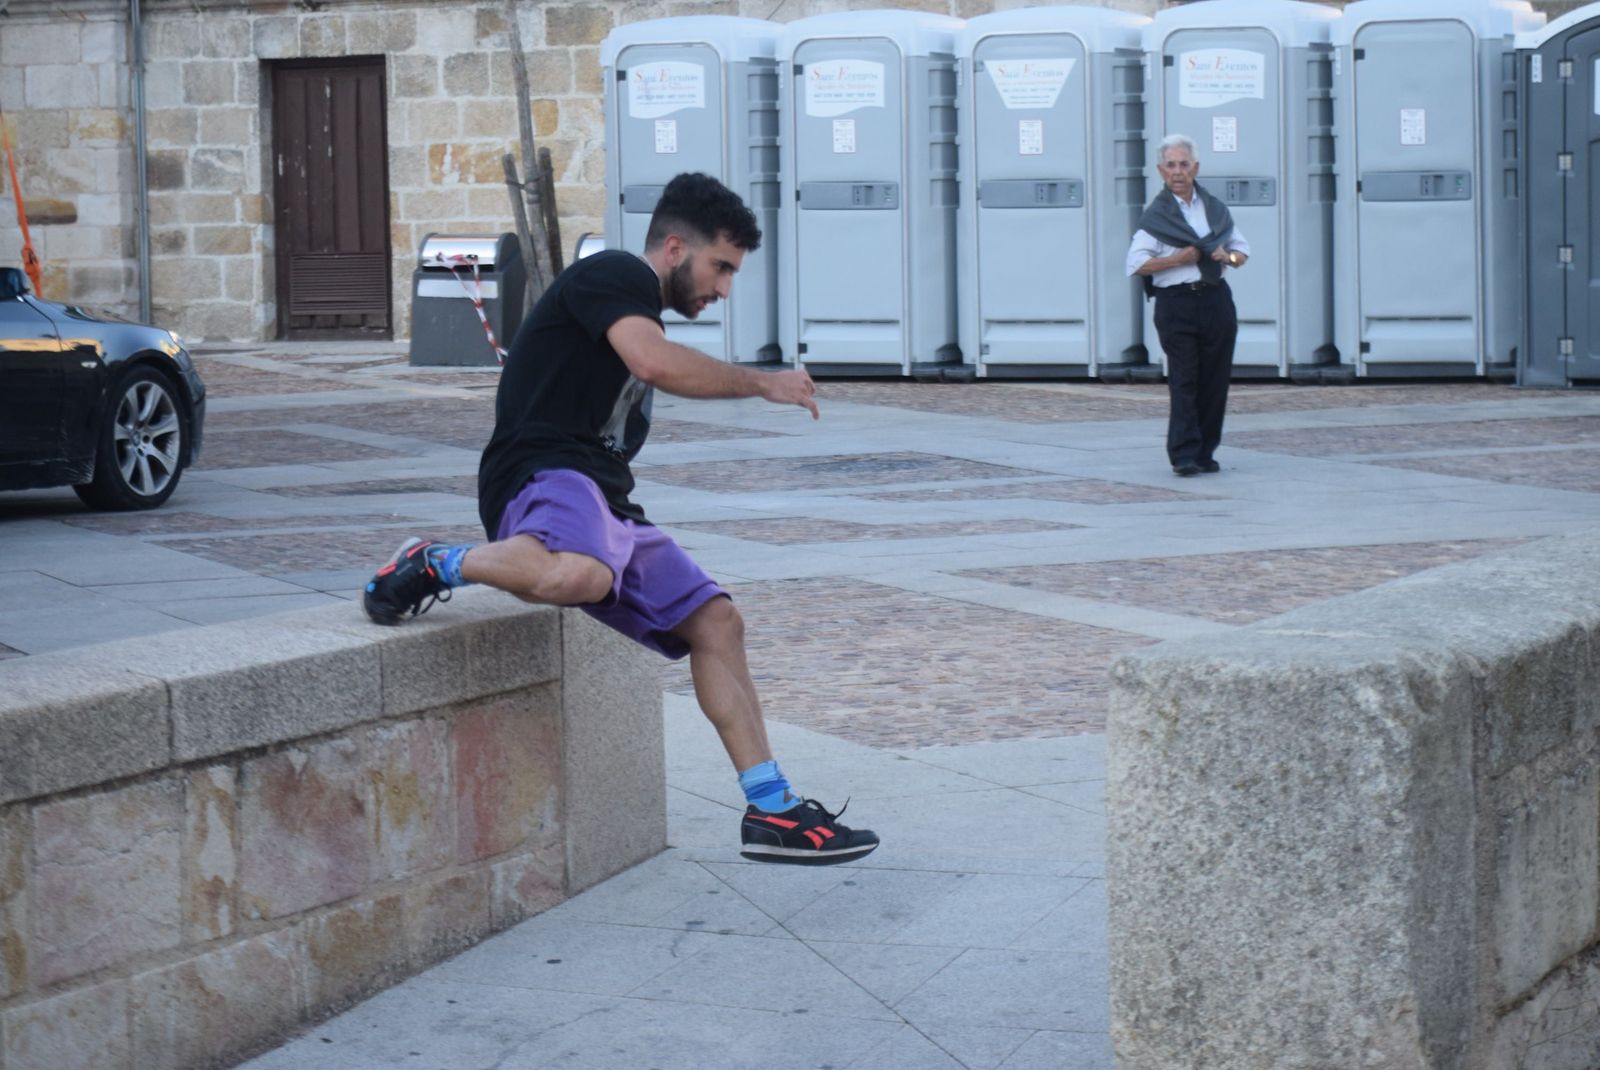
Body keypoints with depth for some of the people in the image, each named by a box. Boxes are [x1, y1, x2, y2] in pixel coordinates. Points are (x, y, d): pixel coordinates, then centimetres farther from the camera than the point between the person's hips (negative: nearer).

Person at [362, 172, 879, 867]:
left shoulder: (638, 314, 28)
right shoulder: (614, 275, -3)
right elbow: (657, 363, -22)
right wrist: (762, 384, -12)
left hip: (605, 505, 11)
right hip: (545, 477, -11)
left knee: (714, 620, 4)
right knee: (579, 574, -42)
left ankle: (772, 810, 5)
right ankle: (434, 567, -15)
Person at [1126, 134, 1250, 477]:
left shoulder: (1215, 208, 15)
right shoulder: (1156, 216, 0)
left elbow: (1242, 249, 21)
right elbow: (1136, 263, -7)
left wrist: (1229, 257, -2)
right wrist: (1178, 259, -15)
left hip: (1215, 298, 5)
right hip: (1176, 303, -5)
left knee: (1215, 379, 3)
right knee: (1183, 380, -11)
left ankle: (1205, 452, 11)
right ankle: (1184, 455, -14)